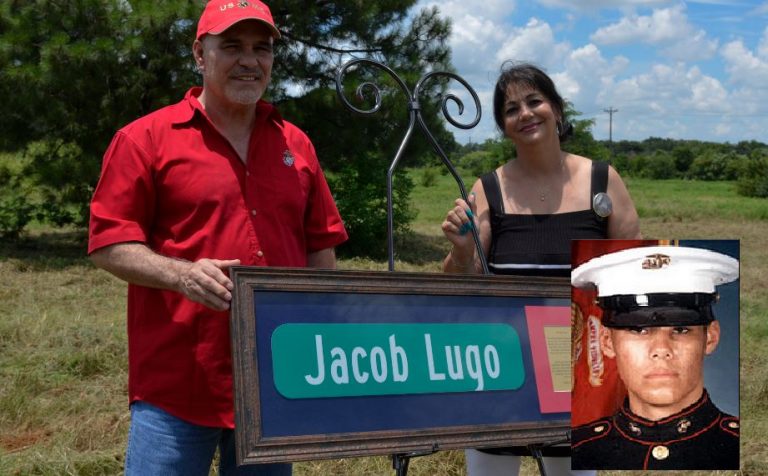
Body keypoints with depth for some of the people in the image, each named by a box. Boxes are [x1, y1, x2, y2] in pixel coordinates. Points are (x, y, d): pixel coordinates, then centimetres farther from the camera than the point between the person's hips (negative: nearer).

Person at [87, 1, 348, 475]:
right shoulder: (146, 138, -1)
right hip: (176, 387, -4)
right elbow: (108, 245, -5)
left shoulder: (296, 144, 12)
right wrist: (180, 274, -21)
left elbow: (321, 245, 17)